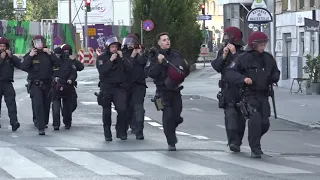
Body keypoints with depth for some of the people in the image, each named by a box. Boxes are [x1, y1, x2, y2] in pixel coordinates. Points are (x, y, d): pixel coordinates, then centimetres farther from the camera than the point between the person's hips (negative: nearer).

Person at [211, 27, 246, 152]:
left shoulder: (242, 52, -4)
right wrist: (224, 56, -10)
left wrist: (234, 53, -17)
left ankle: (237, 142, 17)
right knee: (230, 114, -13)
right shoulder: (222, 51, 12)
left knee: (240, 116, 5)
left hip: (241, 89, -2)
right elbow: (217, 67, 3)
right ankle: (233, 141, -22)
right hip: (228, 89, 2)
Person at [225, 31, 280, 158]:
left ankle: (254, 141, 31)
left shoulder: (268, 58, 10)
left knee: (265, 123, 2)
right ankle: (255, 149, -9)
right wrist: (243, 78, -28)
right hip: (250, 95, -5)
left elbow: (275, 72, 24)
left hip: (263, 95, 5)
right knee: (255, 119, -19)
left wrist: (274, 78, 1)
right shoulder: (244, 58, -7)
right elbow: (230, 74, -11)